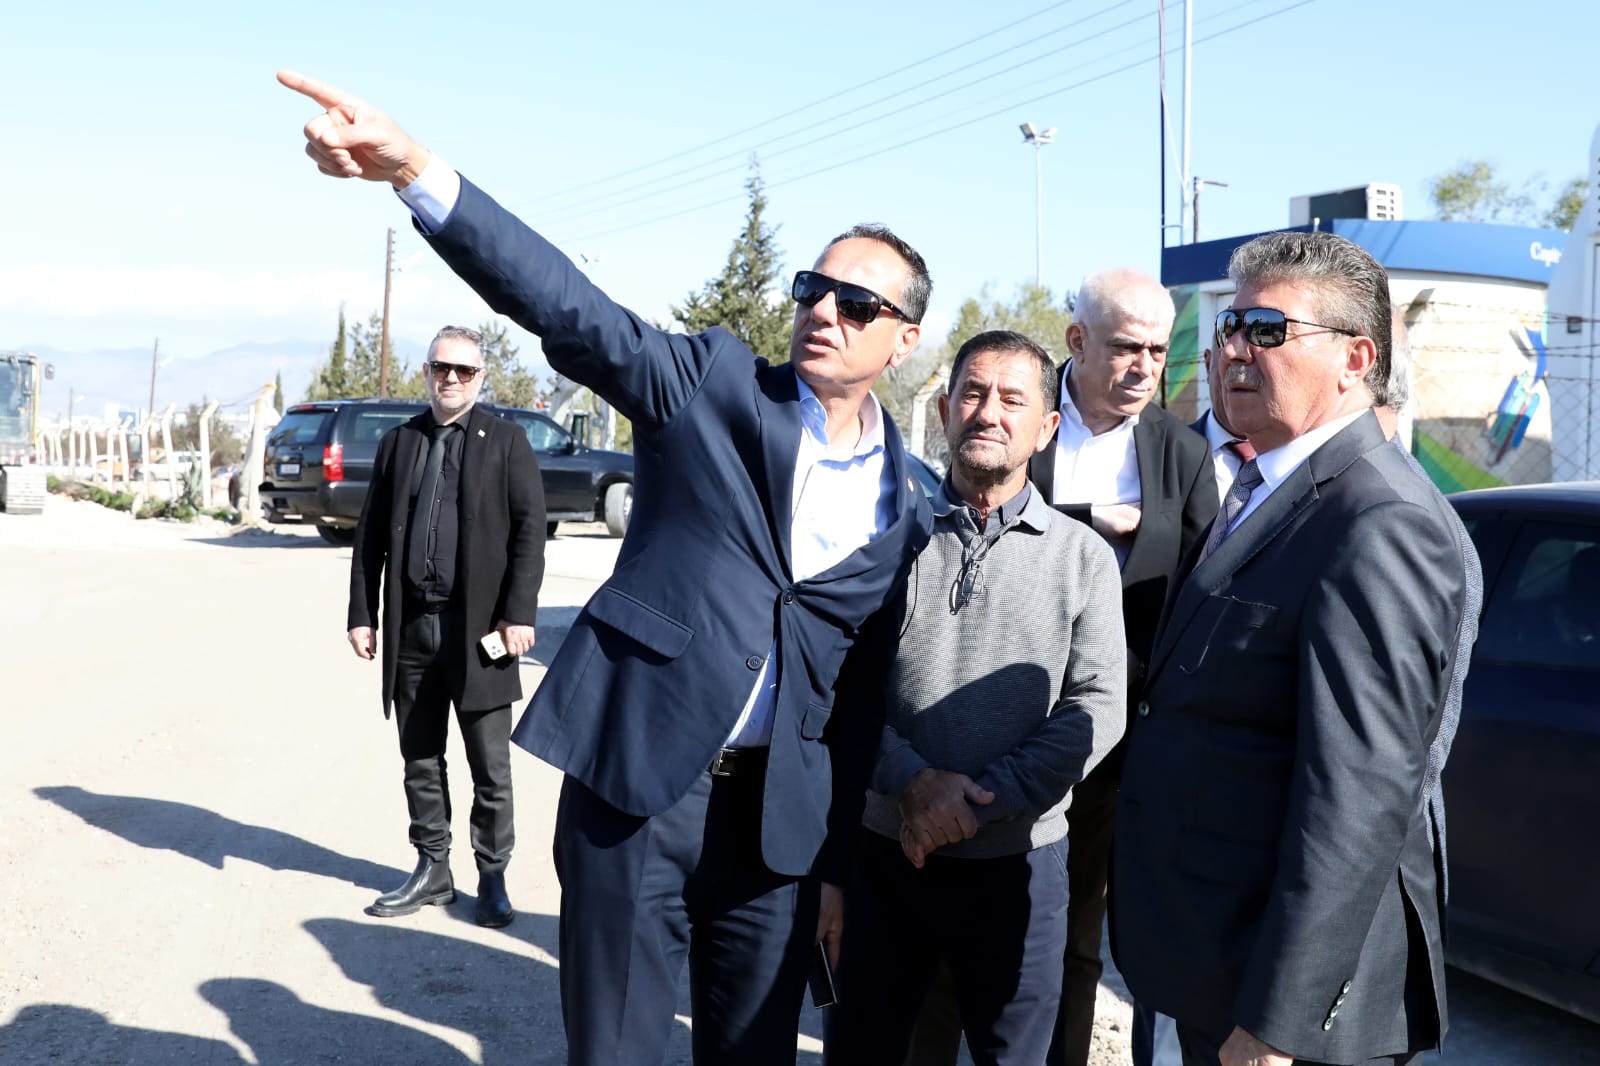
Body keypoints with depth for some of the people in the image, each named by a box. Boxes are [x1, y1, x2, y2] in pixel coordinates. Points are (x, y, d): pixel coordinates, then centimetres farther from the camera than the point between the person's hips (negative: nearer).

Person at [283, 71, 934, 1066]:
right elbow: (572, 309, -16)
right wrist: (417, 170, -31)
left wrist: (838, 865, 10)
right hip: (634, 783, -2)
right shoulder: (714, 382, -2)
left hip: (777, 817, 3)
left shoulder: (909, 509, 5)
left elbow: (869, 694, 8)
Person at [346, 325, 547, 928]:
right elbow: (371, 535, 12)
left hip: (478, 628, -4)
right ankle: (432, 871, 26)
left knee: (491, 768, 3)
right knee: (420, 761, 12)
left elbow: (529, 531, -5)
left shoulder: (505, 442, 2)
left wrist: (518, 615, -12)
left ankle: (492, 879, 17)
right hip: (411, 628, 4)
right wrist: (362, 614, 6)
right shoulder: (398, 443, 12)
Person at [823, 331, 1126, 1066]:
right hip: (885, 848, 1)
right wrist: (911, 781, -17)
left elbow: (1095, 710, -7)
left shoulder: (1083, 557, 0)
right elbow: (842, 679, -3)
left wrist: (976, 803, -15)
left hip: (1016, 861, 0)